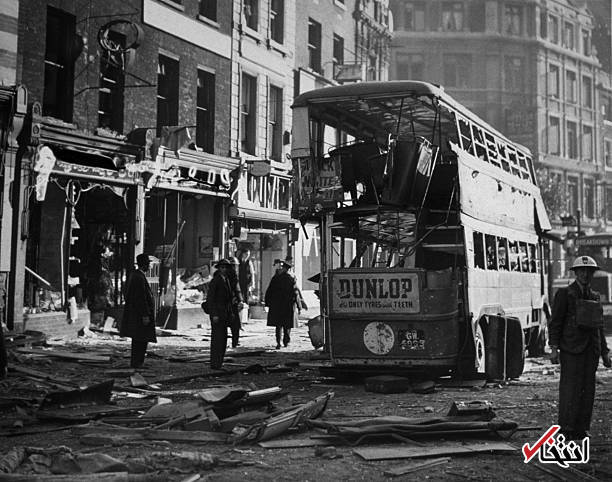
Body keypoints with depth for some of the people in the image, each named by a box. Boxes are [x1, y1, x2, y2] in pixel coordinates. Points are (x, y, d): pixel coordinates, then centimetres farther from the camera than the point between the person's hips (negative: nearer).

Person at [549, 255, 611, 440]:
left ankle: (581, 428, 11)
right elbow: (555, 322, -5)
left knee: (588, 389, 4)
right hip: (571, 349, -5)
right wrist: (554, 348, -13)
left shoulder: (594, 296, 16)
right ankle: (566, 429, -3)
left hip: (591, 350, 6)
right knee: (570, 387, -8)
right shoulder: (565, 294, -1)